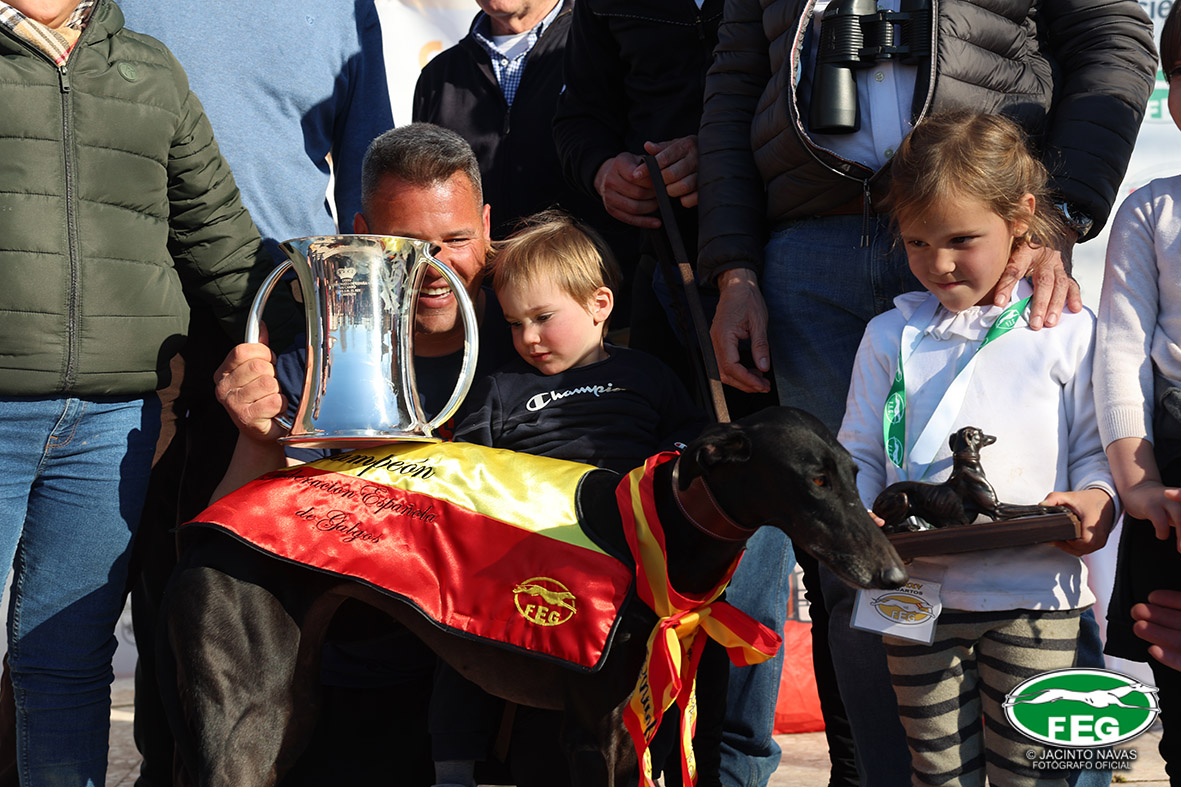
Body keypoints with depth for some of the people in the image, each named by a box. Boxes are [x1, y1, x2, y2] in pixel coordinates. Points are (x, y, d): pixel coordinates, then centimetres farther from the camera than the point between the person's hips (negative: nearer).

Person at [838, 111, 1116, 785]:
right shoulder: (891, 336, 10)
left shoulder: (1068, 332, 2)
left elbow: (1096, 447, 4)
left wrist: (1095, 500, -17)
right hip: (917, 592, 2)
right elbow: (859, 455, 10)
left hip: (1034, 594, -2)